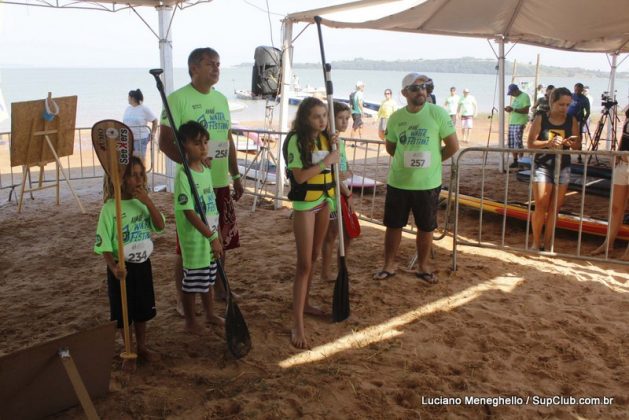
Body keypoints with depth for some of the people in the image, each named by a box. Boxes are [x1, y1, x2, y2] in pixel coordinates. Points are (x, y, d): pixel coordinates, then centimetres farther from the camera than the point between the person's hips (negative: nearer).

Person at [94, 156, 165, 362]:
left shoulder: (142, 203, -1)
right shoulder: (110, 208, -17)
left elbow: (160, 226, -9)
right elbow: (104, 244, -17)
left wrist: (148, 202, -19)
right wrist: (113, 267, -29)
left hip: (142, 264, 5)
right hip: (123, 267, -5)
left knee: (142, 311, 18)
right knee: (123, 314, 10)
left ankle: (142, 347, 36)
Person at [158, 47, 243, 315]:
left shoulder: (221, 99, 12)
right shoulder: (178, 99, -10)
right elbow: (165, 141, -14)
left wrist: (236, 176, 16)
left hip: (220, 183, 7)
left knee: (220, 239, 16)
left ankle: (218, 286, 35)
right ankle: (182, 298, 16)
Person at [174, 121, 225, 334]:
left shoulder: (206, 171, 5)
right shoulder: (183, 175, -20)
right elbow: (189, 213, -23)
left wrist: (217, 235, 16)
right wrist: (212, 237, -24)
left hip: (210, 237, 8)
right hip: (194, 239, -8)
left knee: (209, 279, 21)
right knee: (192, 282, 7)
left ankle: (210, 314, 38)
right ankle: (190, 322, 24)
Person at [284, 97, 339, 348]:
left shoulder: (324, 138, 5)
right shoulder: (296, 140, -16)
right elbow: (300, 176, -23)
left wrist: (334, 148, -1)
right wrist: (327, 161, -19)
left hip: (324, 201, 7)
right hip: (304, 204, -7)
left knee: (314, 256, 17)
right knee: (304, 263, -9)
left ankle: (304, 303, 33)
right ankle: (297, 325, -5)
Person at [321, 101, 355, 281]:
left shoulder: (340, 141, 11)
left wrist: (345, 183, -4)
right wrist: (347, 192, -14)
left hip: (342, 191, 9)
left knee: (348, 232, 14)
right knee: (332, 234, 2)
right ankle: (325, 273, 16)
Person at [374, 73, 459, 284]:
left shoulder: (438, 113, -9)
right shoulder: (396, 117, 0)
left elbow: (453, 146, -4)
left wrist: (432, 161, 3)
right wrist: (409, 158, 6)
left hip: (428, 184, -2)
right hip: (398, 183, 2)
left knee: (426, 227, 11)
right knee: (393, 225, 10)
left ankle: (423, 267, 28)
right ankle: (389, 265, 26)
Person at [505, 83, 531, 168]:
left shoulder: (525, 96, -7)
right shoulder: (515, 98, 19)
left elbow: (526, 110, -15)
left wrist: (513, 109, -20)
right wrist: (509, 109, 7)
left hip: (519, 123, -8)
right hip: (512, 123, 8)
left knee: (518, 143, -11)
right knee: (512, 144, 6)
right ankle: (515, 161, 12)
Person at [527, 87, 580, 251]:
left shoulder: (571, 121, 4)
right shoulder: (540, 119, -4)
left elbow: (577, 143, 8)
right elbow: (530, 143, -9)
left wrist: (572, 143, -16)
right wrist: (548, 143, -25)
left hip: (563, 168, 3)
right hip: (543, 167, -3)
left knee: (554, 208, 4)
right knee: (541, 207, -6)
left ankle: (547, 244, 13)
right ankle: (536, 243, 9)